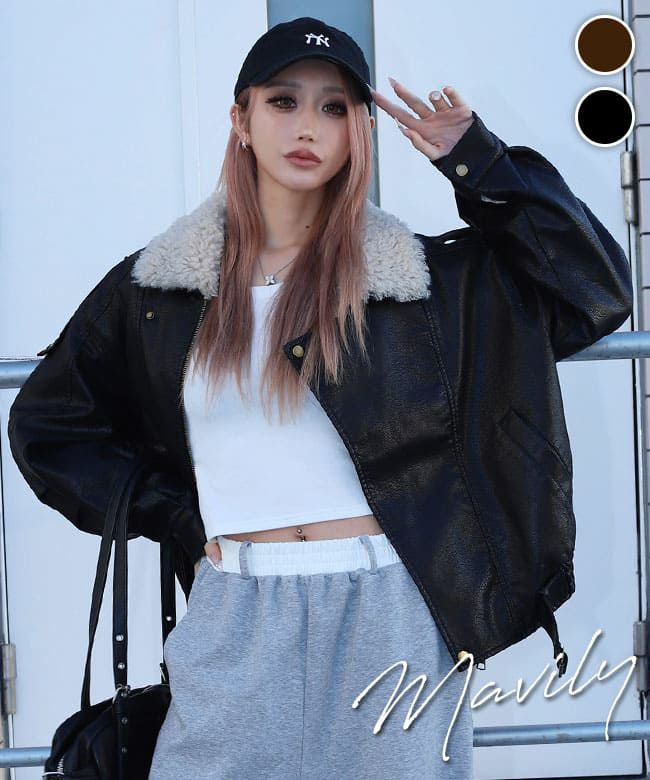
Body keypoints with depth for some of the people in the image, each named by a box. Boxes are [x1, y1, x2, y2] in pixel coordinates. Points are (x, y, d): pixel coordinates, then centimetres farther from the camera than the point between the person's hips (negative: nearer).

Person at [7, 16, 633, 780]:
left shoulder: (422, 273, 2)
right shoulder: (158, 284, 5)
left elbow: (596, 289, -3)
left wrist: (476, 162, -6)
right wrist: (172, 516, 4)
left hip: (388, 618, -1)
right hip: (237, 623, 1)